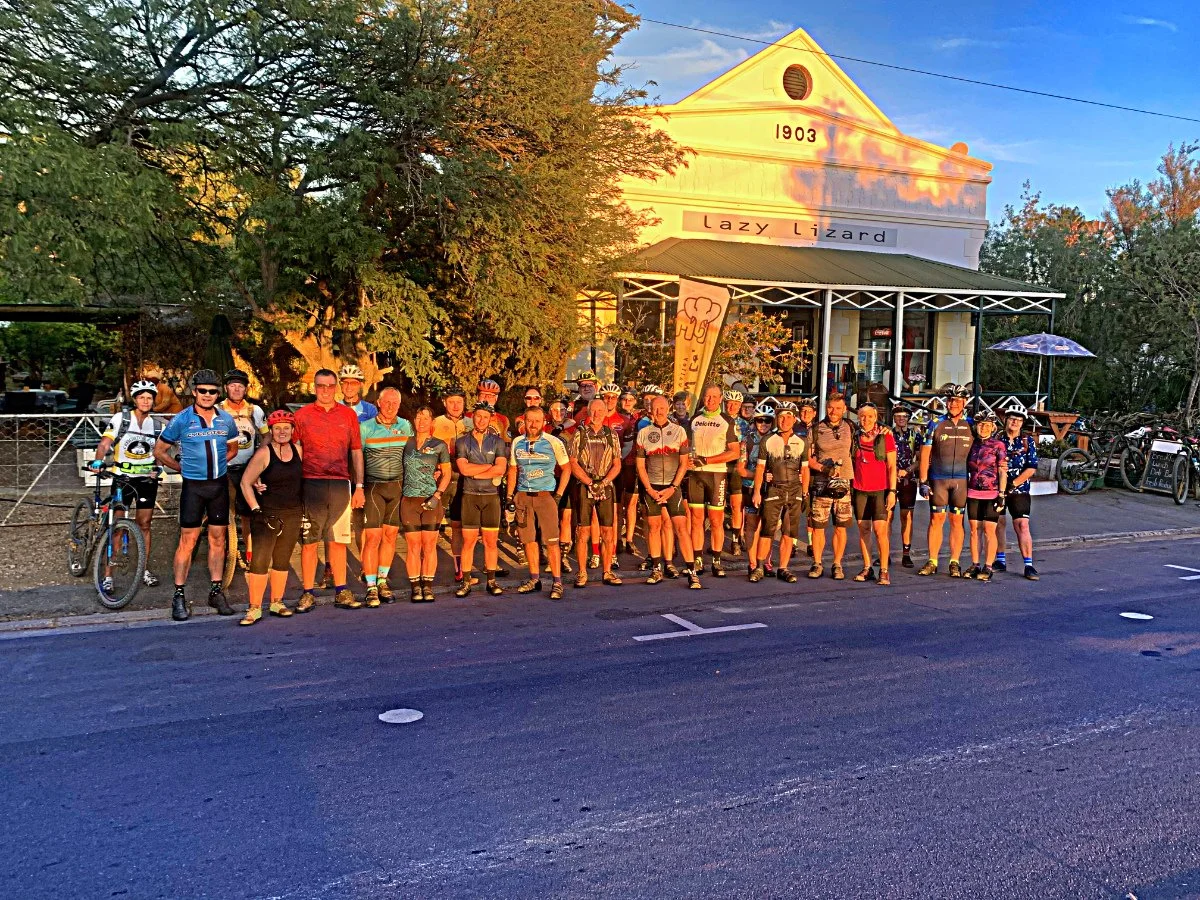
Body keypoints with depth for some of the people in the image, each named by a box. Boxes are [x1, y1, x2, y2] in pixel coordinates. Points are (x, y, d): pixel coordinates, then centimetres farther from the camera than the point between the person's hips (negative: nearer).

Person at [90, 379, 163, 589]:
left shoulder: (157, 425, 6)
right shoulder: (120, 418, -4)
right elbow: (105, 443, -12)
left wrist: (158, 467, -8)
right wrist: (98, 461, -30)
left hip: (147, 479, 3)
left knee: (144, 525, 9)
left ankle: (144, 570, 20)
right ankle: (108, 574, -1)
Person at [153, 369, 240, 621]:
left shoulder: (226, 419, 4)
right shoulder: (182, 420, -7)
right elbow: (159, 451, 2)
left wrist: (215, 465, 10)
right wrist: (183, 467, 2)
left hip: (219, 484, 4)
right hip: (193, 486, -4)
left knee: (217, 539, 8)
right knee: (188, 540, -3)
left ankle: (216, 592, 17)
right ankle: (179, 596, 3)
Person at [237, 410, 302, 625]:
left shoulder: (298, 450, 6)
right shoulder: (264, 453, -8)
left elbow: (302, 478, 18)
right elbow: (245, 483, -8)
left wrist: (302, 507, 9)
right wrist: (256, 509, -12)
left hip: (293, 514, 5)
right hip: (267, 514, -5)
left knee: (282, 560, 11)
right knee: (260, 560, -10)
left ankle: (277, 603, 22)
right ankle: (255, 608, -4)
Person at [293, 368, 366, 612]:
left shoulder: (348, 414, 10)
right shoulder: (302, 415, 5)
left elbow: (356, 452, 12)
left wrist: (359, 487, 7)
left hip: (340, 485, 2)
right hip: (310, 484, -1)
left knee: (338, 541, 7)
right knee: (308, 541, 2)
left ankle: (341, 592, 15)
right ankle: (308, 594, 10)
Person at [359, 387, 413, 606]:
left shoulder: (406, 426, 6)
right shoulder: (365, 427, -1)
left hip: (398, 487, 3)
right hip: (373, 487, -3)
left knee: (390, 535, 8)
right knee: (372, 537, -8)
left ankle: (382, 580, 22)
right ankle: (371, 588, -3)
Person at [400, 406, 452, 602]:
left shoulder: (439, 445, 4)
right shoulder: (407, 444, 9)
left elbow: (446, 474, 4)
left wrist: (437, 495, -9)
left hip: (431, 501, -1)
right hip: (409, 500, 1)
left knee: (429, 545, 0)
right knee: (413, 546, 0)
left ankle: (428, 587, 7)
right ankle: (415, 587, 6)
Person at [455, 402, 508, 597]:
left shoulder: (497, 441, 5)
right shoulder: (462, 442, 4)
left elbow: (501, 468, -10)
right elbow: (464, 469, -10)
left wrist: (475, 472, -10)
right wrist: (490, 466, -7)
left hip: (491, 495, 1)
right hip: (470, 495, 0)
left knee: (491, 540, 3)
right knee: (468, 540, 0)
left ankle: (492, 581, 12)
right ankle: (466, 582, 6)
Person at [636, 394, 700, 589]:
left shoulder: (679, 431, 4)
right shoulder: (643, 433, 6)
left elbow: (684, 463, 1)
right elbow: (640, 465, 6)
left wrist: (672, 488, -8)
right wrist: (650, 489, -5)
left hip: (673, 487, -1)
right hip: (651, 487, 2)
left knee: (681, 527, -8)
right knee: (654, 527, 5)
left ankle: (691, 571, -7)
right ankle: (656, 570, 16)